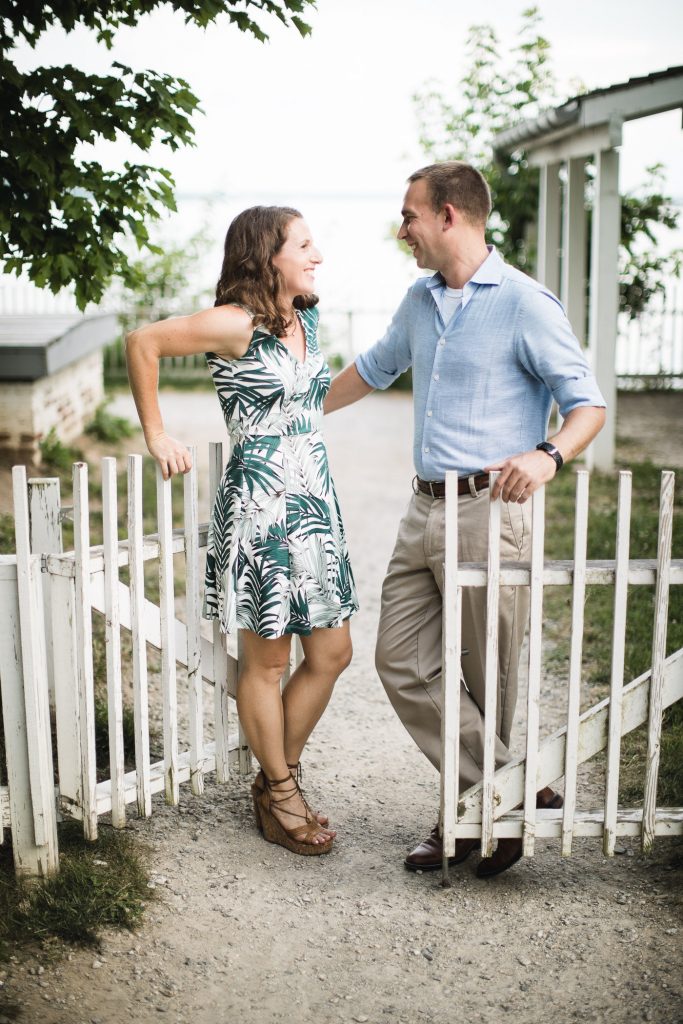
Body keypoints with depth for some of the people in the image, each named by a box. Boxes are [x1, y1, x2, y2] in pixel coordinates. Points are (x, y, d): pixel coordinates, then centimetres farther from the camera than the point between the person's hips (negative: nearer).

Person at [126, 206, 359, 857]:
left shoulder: (306, 320, 10)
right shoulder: (235, 326, -14)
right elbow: (142, 343, -11)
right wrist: (156, 436, -8)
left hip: (314, 504, 8)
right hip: (260, 507, -8)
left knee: (332, 653, 10)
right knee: (267, 660, 4)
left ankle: (280, 773, 29)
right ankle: (279, 793, 22)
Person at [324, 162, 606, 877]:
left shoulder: (525, 304, -7)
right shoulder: (420, 301, 16)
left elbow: (588, 404, -8)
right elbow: (373, 368, 32)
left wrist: (548, 455, -28)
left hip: (489, 511, -7)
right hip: (425, 510, 7)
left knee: (488, 681, 1)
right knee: (403, 662, 0)